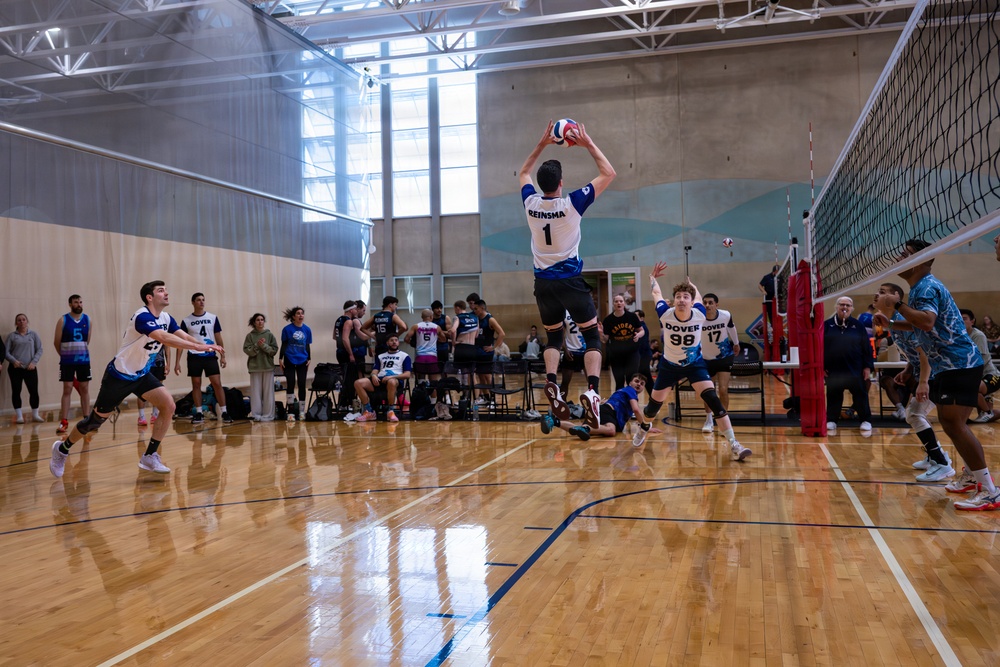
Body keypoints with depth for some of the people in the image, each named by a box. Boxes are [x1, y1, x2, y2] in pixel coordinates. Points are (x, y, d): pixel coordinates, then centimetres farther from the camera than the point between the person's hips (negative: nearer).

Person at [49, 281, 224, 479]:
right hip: (119, 375, -7)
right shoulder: (143, 316, -26)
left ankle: (150, 456, -2)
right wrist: (198, 346, -46)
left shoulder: (166, 318, 0)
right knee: (96, 419, 5)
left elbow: (184, 336, -10)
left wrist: (206, 346, -28)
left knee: (168, 405, -12)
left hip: (141, 374, 7)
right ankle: (62, 449, 31)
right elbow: (164, 338, -41)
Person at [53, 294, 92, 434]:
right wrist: (65, 355, 9)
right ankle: (64, 422, 0)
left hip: (84, 361, 3)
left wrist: (83, 353, 12)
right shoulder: (63, 320, -4)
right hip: (67, 362, -3)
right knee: (67, 390, -2)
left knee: (85, 389, 6)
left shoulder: (87, 320, 5)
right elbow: (56, 342, 2)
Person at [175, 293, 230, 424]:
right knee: (196, 384, 5)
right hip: (194, 357, 0)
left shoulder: (213, 318, 4)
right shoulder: (186, 321, 1)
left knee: (217, 383, -4)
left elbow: (218, 338, 8)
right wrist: (177, 362, -2)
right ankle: (199, 414, 12)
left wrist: (223, 356, 1)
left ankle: (224, 413, -2)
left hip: (210, 356, 0)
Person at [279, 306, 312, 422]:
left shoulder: (307, 330, 3)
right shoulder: (287, 329, -4)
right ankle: (291, 412, 4)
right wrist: (280, 359, -3)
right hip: (289, 361, -2)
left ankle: (301, 411, 14)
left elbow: (308, 346, 10)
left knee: (302, 385, 5)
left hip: (302, 361, 2)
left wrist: (309, 359, 6)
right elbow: (283, 345, 1)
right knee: (290, 385, -2)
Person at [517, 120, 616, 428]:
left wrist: (541, 144, 23)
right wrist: (588, 143, 5)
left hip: (543, 282, 4)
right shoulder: (572, 203, -11)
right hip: (570, 279, -4)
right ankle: (592, 389, -18)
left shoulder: (531, 203, -1)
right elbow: (609, 173, -1)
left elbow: (523, 173, 22)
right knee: (592, 336, 3)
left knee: (553, 336, 19)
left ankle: (551, 382, -5)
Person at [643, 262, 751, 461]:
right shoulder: (665, 314, -25)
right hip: (669, 365, 0)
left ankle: (734, 445, -12)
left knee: (714, 400, -15)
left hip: (695, 364, 0)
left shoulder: (699, 315, -22)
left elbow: (698, 296, 3)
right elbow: (656, 293, -4)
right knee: (654, 405, 11)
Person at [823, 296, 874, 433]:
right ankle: (832, 420, 21)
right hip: (833, 369, 0)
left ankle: (866, 420, 16)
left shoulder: (858, 326, 3)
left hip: (855, 369, 0)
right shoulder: (827, 325, 1)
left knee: (860, 395, 6)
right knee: (833, 396, 10)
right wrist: (821, 366, -3)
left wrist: (868, 367, -2)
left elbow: (867, 348, 3)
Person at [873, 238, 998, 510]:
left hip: (959, 364, -11)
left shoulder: (927, 287, -16)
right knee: (949, 421, 17)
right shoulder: (920, 288, 16)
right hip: (947, 366, 11)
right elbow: (917, 325, 29)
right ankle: (972, 475, 31)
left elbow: (927, 321, -34)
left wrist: (897, 304, -27)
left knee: (953, 423, -16)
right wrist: (890, 323, 15)